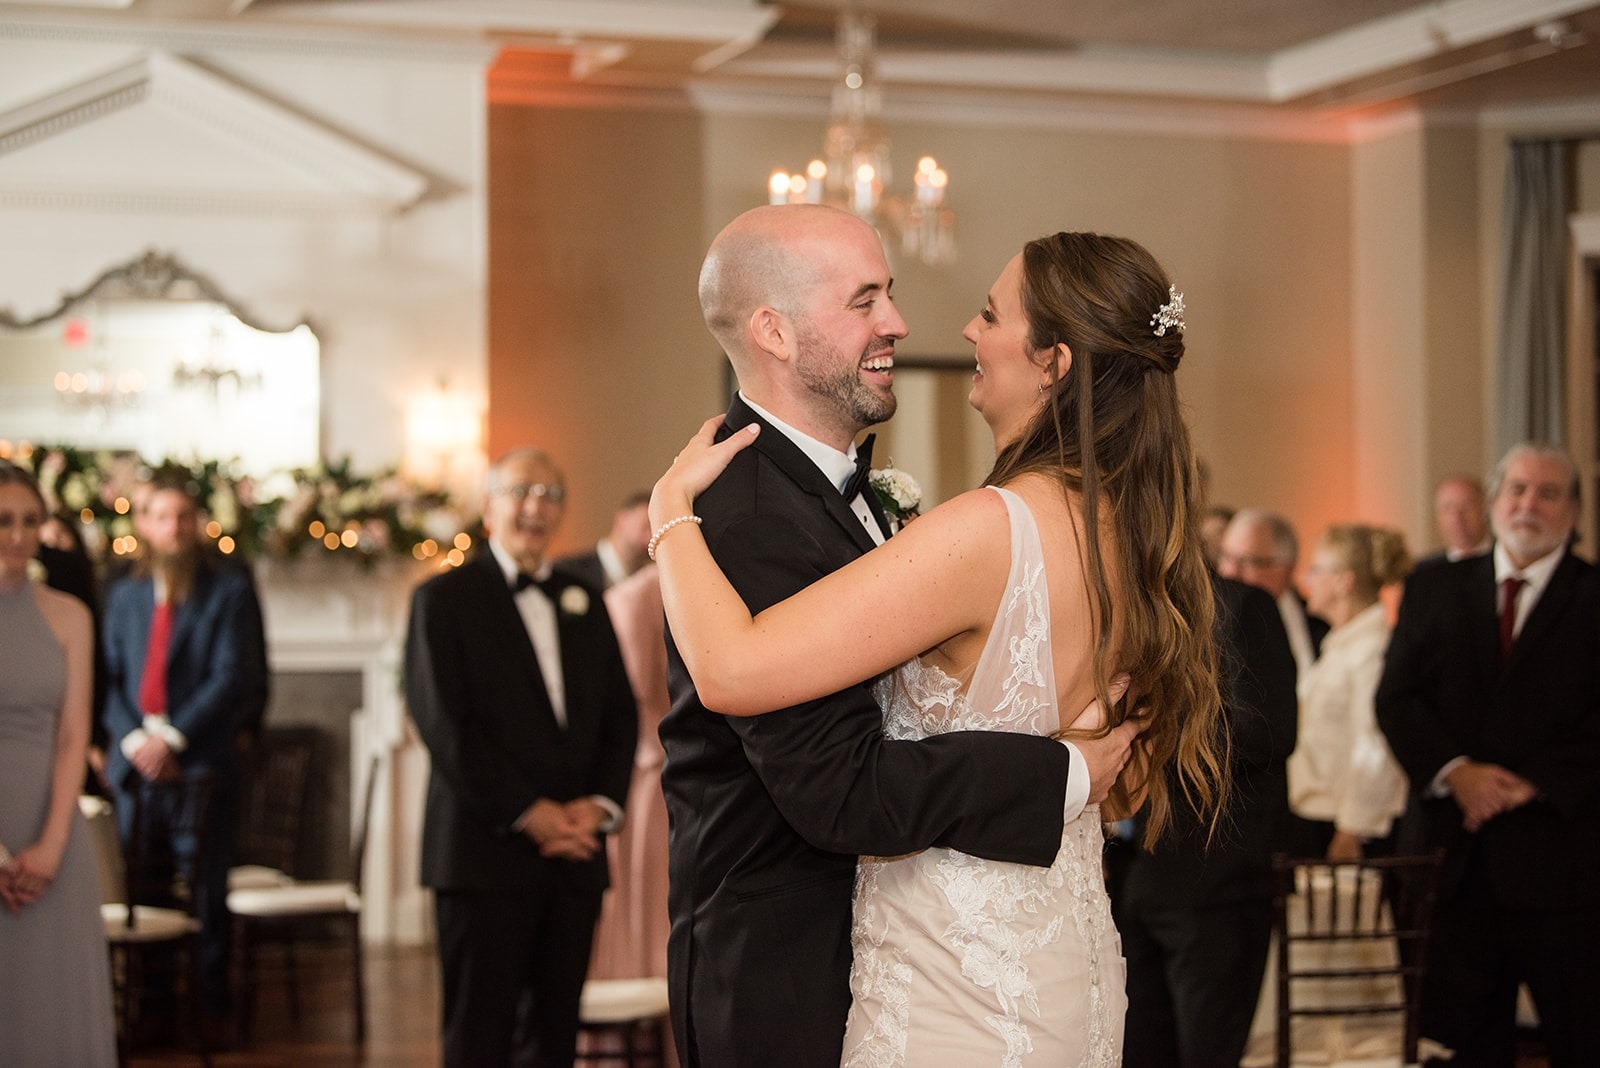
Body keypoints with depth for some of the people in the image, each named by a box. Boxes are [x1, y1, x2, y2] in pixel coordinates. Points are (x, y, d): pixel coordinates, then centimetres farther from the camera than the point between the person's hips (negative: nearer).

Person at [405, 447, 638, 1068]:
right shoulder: (444, 598, 1)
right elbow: (443, 723, -9)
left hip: (575, 851, 5)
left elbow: (621, 717, 14)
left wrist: (601, 803, -4)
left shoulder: (585, 605, 17)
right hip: (485, 850, -5)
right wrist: (527, 813, -14)